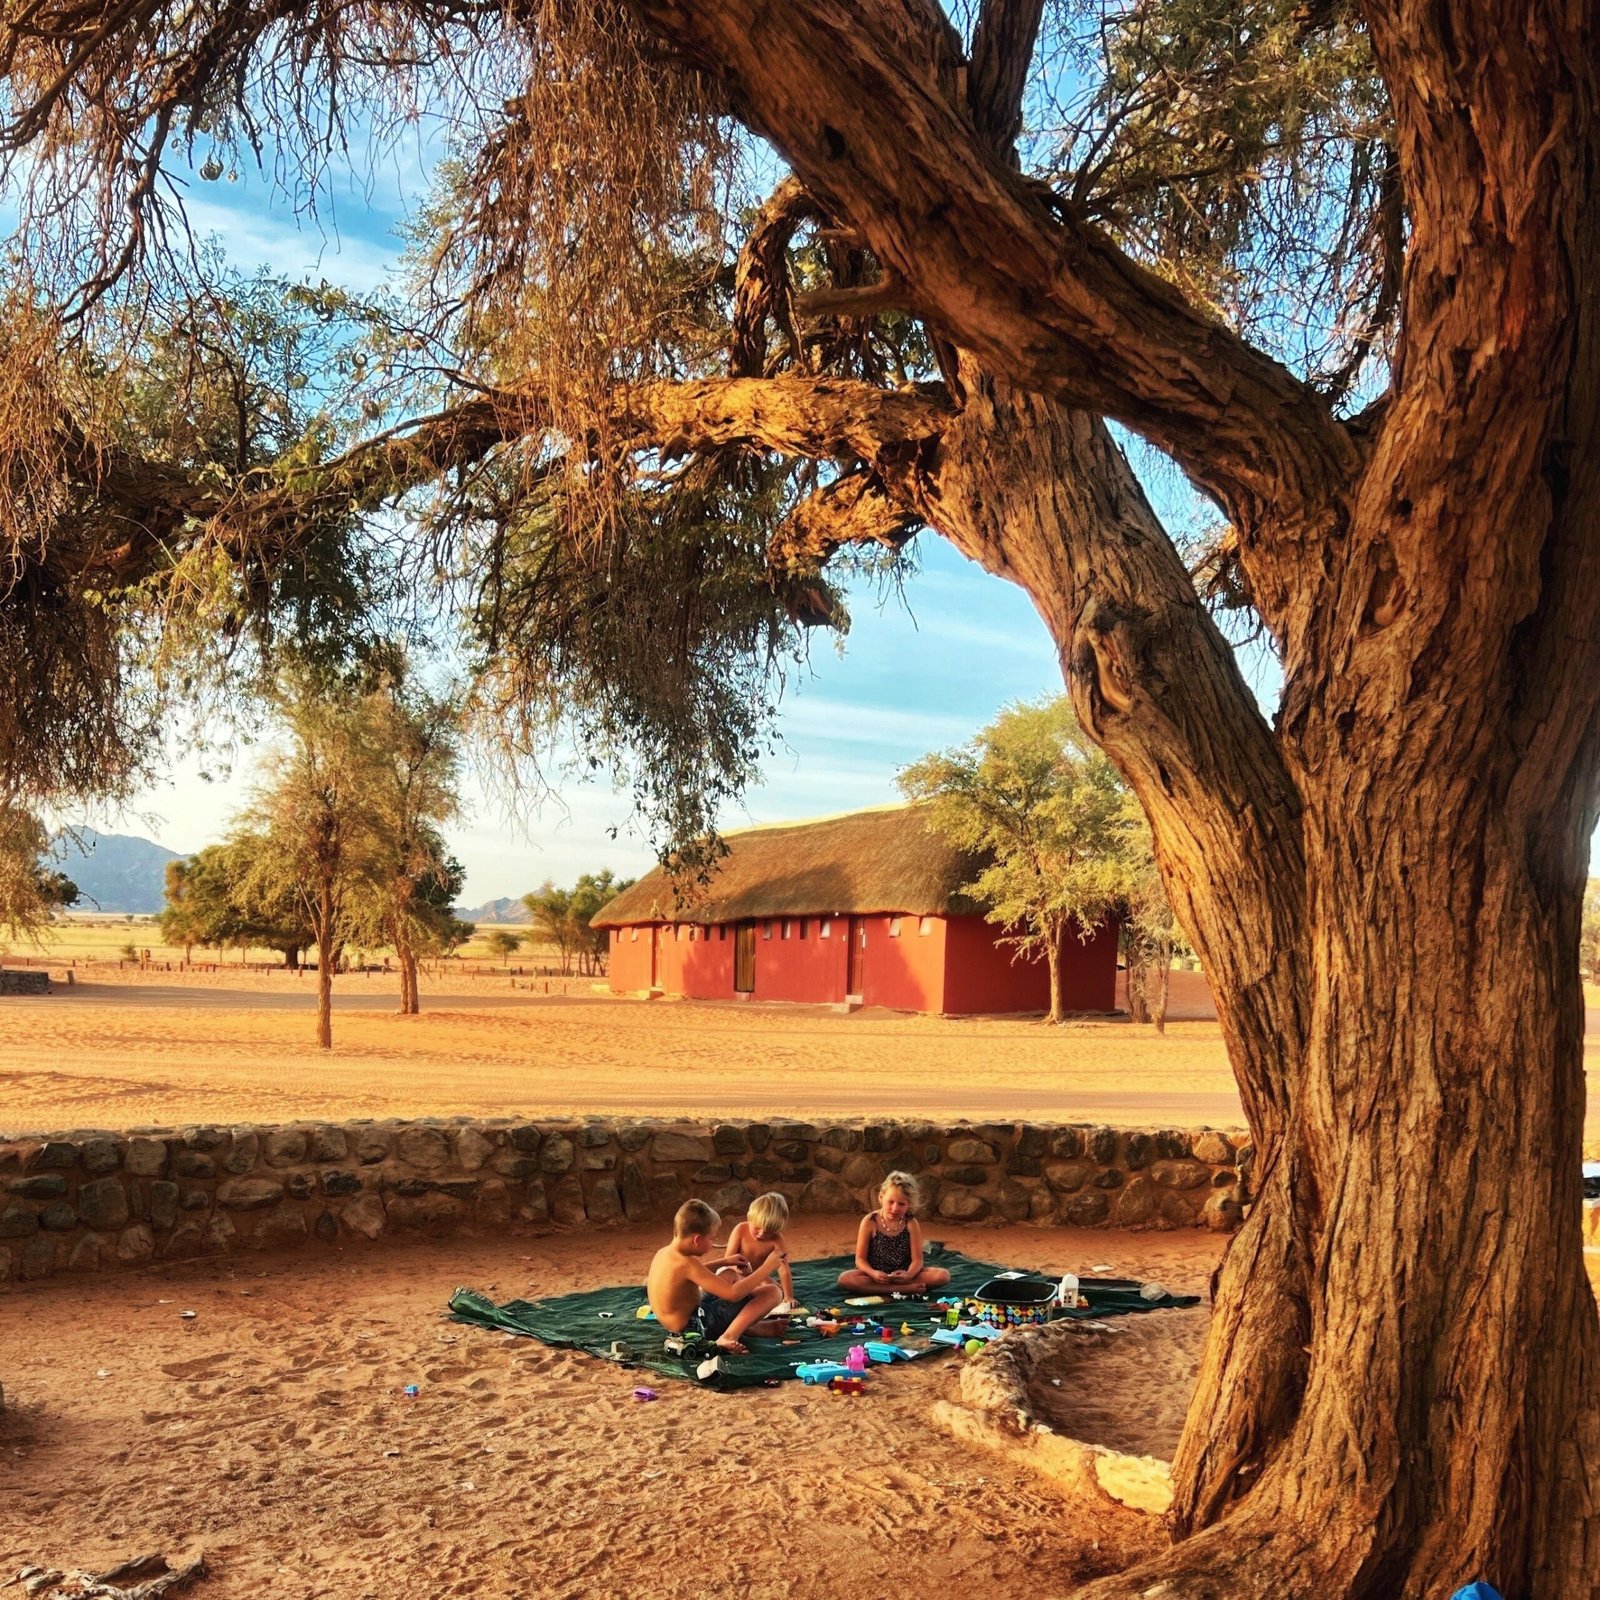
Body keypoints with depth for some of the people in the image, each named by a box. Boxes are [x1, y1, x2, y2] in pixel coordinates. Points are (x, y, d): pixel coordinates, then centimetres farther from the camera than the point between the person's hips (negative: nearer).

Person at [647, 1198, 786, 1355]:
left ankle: (751, 1327, 20)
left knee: (730, 1274, 33)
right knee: (773, 1292, -15)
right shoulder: (686, 1263, -26)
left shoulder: (663, 1253, 2)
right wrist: (767, 1267, -20)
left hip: (679, 1323, 10)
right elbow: (733, 1294, -28)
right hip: (698, 1326, -10)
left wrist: (725, 1262, 21)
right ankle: (729, 1337, -22)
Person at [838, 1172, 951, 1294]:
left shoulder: (911, 1224, -3)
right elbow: (860, 1259, -6)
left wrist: (908, 1275, -28)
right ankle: (906, 1289, -32)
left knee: (943, 1275, -21)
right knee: (844, 1278, -33)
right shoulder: (870, 1222, -7)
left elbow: (917, 1259, -6)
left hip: (903, 1275, 1)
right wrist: (873, 1273, -28)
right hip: (875, 1274, -1)